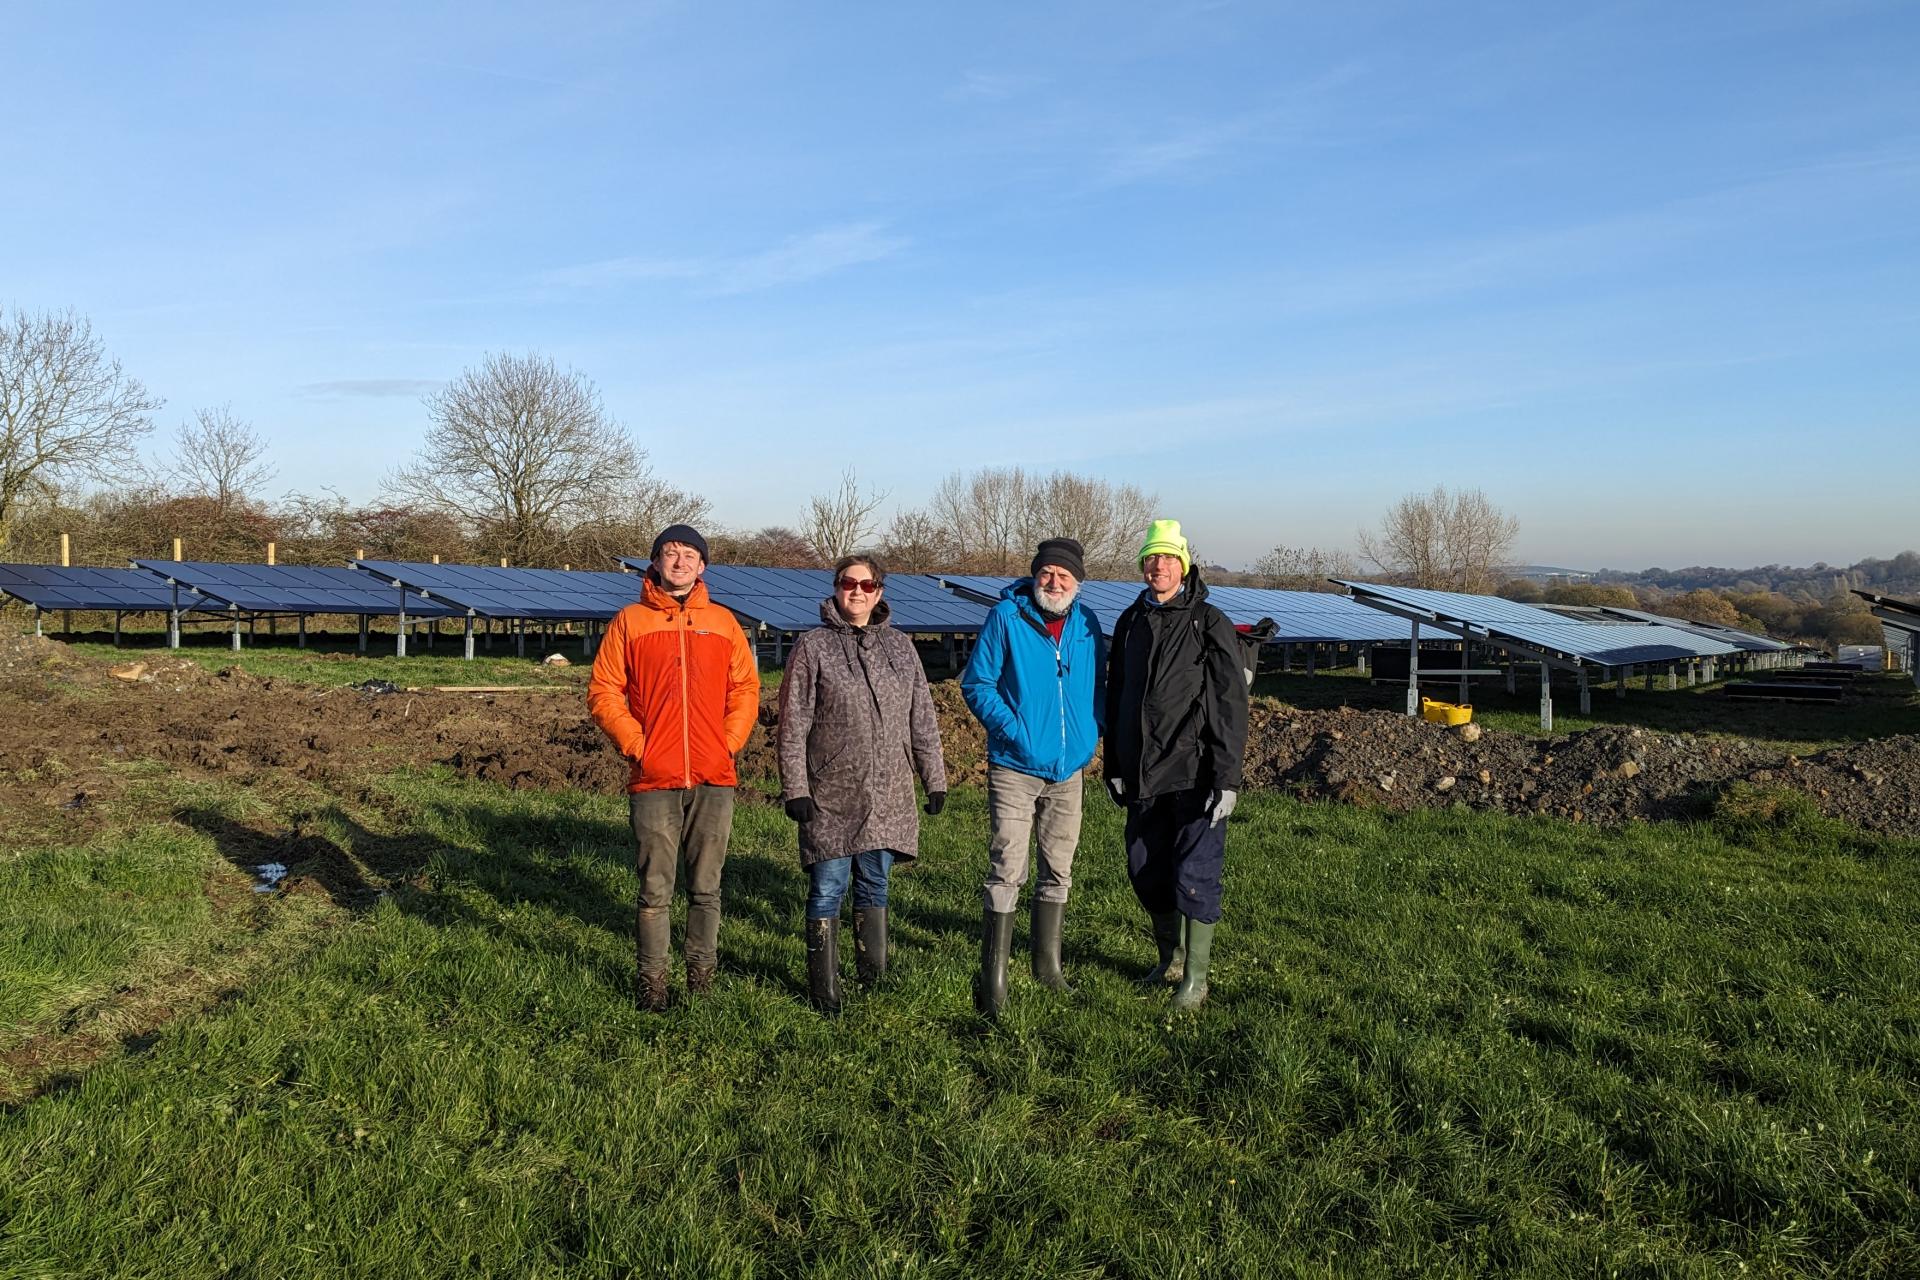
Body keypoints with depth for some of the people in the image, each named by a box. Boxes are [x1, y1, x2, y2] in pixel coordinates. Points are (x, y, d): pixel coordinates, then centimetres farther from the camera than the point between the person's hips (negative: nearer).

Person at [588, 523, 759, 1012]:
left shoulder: (722, 622, 11)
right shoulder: (629, 621, 5)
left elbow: (746, 688, 12)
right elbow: (602, 691, 3)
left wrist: (730, 743, 0)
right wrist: (635, 745, -6)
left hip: (714, 779, 2)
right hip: (653, 779, -2)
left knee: (706, 888, 8)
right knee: (655, 891, 1)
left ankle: (702, 979, 18)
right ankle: (652, 984, 12)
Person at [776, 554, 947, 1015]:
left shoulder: (900, 647, 11)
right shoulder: (813, 647, -1)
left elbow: (922, 720, 13)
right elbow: (793, 724, -4)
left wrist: (934, 779, 10)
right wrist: (795, 788, -10)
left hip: (887, 796, 3)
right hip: (830, 796, -3)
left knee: (874, 885, 12)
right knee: (828, 888, 1)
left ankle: (874, 978, 23)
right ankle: (824, 990, 11)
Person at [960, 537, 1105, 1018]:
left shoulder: (1087, 625, 5)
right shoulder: (1005, 617, -8)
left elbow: (1099, 687, 16)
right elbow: (976, 684, -7)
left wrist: (1091, 735, 0)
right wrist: (1012, 730, -17)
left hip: (1068, 770, 5)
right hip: (1015, 768, -5)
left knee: (1058, 870, 15)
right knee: (1006, 873, -8)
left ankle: (1048, 965, 30)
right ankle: (993, 982, -1)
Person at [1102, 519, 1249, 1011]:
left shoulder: (1210, 624, -6)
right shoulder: (1130, 622, 10)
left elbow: (1231, 707, -9)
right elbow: (1115, 698, 15)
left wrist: (1226, 778, -14)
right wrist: (1113, 766, 13)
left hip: (1194, 777, -5)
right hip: (1142, 776, 5)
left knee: (1194, 876, -2)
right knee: (1145, 872, 13)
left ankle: (1195, 978, 12)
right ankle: (1170, 956, 33)